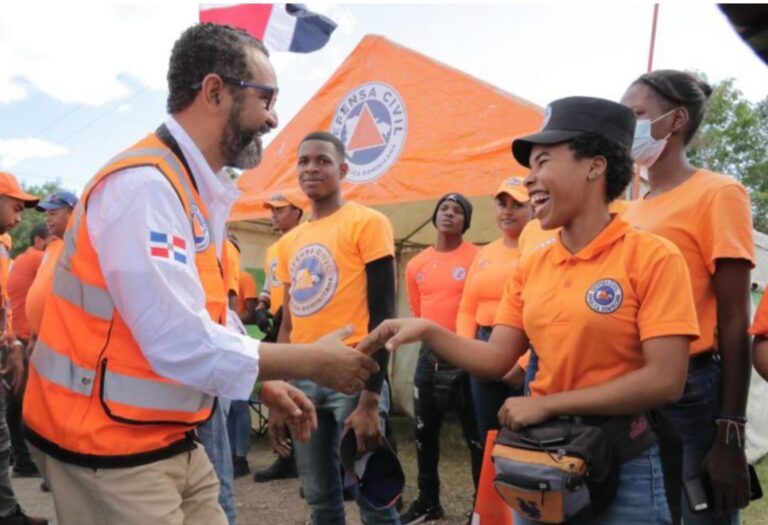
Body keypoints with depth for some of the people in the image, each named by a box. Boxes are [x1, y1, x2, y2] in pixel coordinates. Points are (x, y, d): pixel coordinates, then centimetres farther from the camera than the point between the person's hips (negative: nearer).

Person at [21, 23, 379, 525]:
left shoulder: (200, 189, 6)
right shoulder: (145, 185, -22)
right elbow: (183, 344, -29)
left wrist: (268, 385, 8)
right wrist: (314, 361, -18)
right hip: (109, 451, -8)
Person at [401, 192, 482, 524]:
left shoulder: (477, 258, -8)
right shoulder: (416, 265, 7)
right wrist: (430, 339, 14)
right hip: (428, 356, 5)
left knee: (475, 435, 4)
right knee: (424, 432, 14)